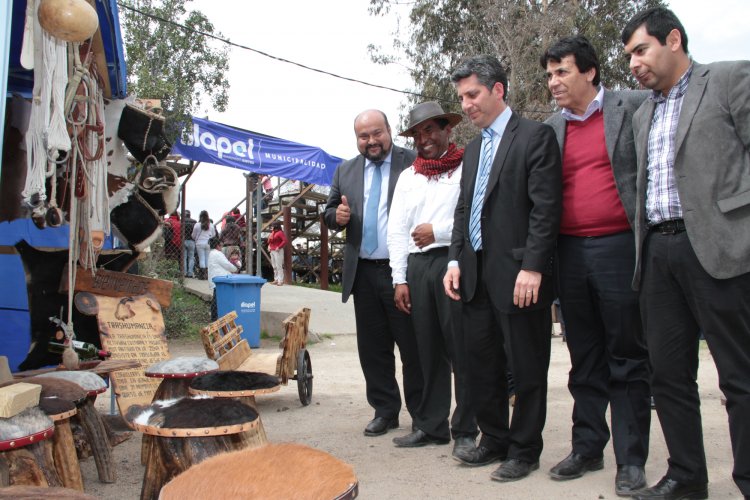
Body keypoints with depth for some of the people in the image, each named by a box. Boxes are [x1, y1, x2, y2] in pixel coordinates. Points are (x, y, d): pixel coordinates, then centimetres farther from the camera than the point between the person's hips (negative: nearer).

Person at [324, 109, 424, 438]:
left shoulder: (414, 164, -2)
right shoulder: (345, 171, 12)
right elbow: (329, 211, 17)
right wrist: (337, 215, -6)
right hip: (363, 272, 5)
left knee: (413, 346, 4)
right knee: (372, 347, 11)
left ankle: (421, 412, 18)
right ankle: (385, 411, 24)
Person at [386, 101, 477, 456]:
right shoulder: (407, 176, 19)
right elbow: (396, 230, 14)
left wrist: (438, 231, -10)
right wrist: (400, 279, 6)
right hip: (417, 265, 5)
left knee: (462, 350, -1)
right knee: (428, 350, 10)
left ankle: (464, 430, 8)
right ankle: (433, 426, 19)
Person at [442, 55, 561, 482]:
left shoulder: (535, 136, -5)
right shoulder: (474, 148, 18)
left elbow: (546, 209, -13)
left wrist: (532, 267, -19)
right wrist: (456, 261, 8)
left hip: (518, 274, -7)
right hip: (477, 274, 8)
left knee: (527, 367, 5)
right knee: (482, 363, 14)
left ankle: (524, 451, 18)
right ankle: (494, 440, 29)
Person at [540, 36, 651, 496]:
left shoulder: (635, 107, 0)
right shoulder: (551, 128, 11)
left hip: (620, 247, -4)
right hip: (570, 252, 4)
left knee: (627, 358, 3)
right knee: (585, 361, 12)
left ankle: (631, 459, 13)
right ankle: (588, 448, 23)